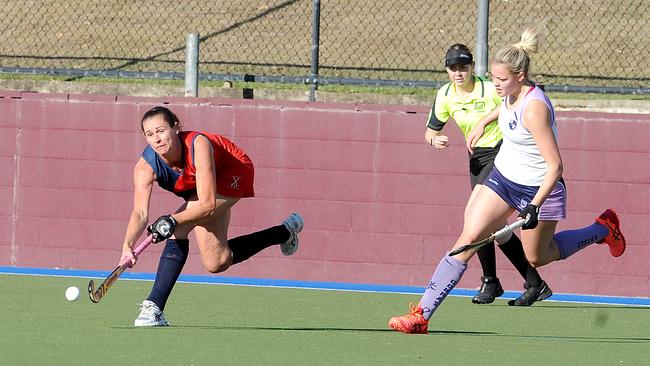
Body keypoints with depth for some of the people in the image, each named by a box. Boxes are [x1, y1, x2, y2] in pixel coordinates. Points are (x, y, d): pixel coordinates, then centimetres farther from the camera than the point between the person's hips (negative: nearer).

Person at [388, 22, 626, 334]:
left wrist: (535, 207, -33)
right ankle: (421, 315, -12)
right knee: (468, 238, -8)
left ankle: (603, 229, 36)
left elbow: (555, 165, -29)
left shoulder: (534, 109, -30)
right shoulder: (511, 93, -6)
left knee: (537, 257, 13)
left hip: (539, 188, -6)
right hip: (503, 177, 7)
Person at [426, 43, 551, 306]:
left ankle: (490, 281, -11)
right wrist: (434, 140, -11)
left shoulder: (490, 89, -15)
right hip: (478, 159, 7)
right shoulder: (445, 95, 2)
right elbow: (431, 129, 12)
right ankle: (535, 285, 16)